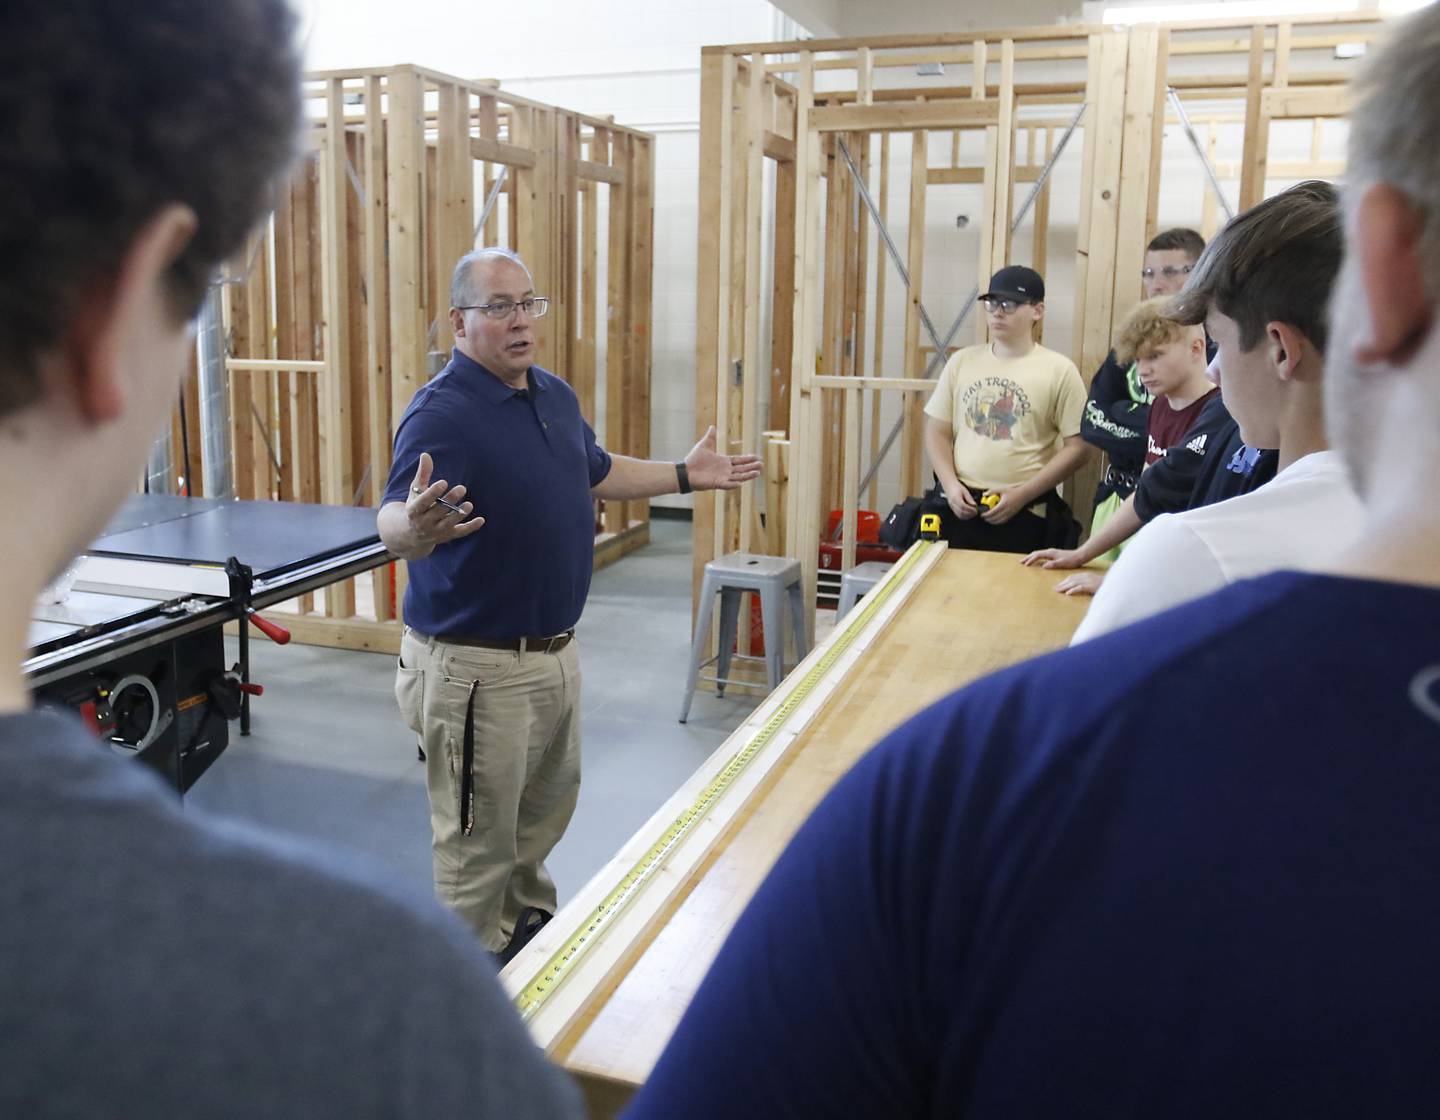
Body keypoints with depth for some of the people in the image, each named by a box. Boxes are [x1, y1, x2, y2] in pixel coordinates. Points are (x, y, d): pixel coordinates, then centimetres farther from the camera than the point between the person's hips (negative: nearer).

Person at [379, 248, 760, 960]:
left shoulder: (556, 395, 7)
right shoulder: (440, 413, -21)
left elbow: (597, 472, 24)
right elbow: (393, 521, -35)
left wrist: (686, 476, 23)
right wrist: (416, 528, -57)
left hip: (557, 651, 9)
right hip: (478, 667, -8)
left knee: (548, 806, 27)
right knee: (480, 839, 9)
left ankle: (527, 915, 51)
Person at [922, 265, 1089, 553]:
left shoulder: (1059, 370, -2)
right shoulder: (962, 362, 9)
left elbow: (1076, 447, -4)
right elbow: (938, 433, 10)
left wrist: (1022, 495, -11)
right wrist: (951, 485, -6)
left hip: (1024, 516, -3)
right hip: (959, 508, 3)